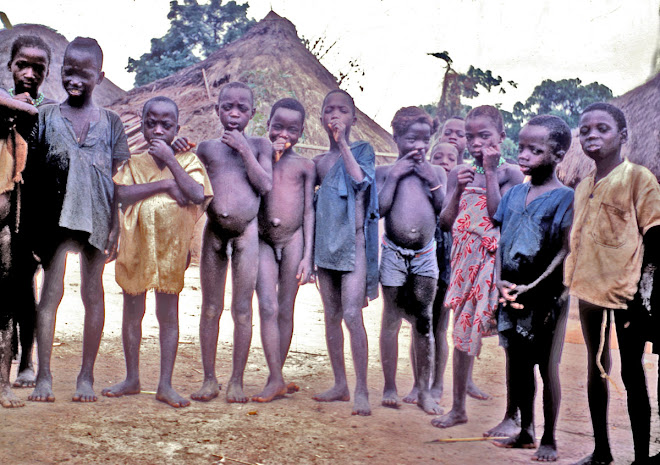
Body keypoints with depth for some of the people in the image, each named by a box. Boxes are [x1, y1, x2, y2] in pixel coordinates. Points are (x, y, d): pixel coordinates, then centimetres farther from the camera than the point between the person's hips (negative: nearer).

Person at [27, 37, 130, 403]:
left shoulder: (110, 123, 6)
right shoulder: (45, 118, 6)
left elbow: (119, 180, 5)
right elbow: (32, 170, 7)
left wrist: (117, 227, -1)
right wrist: (31, 218, 1)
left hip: (97, 218, 0)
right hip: (56, 217, 0)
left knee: (93, 293, 5)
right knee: (51, 290, -2)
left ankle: (86, 377, 13)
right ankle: (43, 376, 3)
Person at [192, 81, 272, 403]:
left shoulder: (259, 146, 6)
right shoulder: (206, 147, 9)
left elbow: (265, 185, -8)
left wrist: (245, 150, -10)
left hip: (246, 232, -1)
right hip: (213, 231, 2)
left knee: (242, 309, 1)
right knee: (210, 308, 5)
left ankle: (236, 382, 9)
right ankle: (209, 380, 13)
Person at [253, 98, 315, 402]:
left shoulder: (305, 166, 7)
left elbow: (309, 211, 5)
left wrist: (308, 255, -2)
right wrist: (269, 158, -10)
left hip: (293, 239, 0)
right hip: (263, 239, 0)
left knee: (286, 310, 6)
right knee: (268, 307, -9)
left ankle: (277, 377, 16)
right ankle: (275, 380, -6)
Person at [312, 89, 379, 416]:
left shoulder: (362, 150, 1)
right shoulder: (319, 161, 13)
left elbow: (361, 179, -18)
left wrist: (343, 143, -19)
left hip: (353, 244, -5)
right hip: (325, 244, 5)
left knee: (352, 313, -14)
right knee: (331, 316, 9)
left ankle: (361, 390, -11)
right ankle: (340, 384, 19)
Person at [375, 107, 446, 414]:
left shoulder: (436, 172, 9)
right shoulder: (385, 171, 2)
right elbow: (380, 208, -11)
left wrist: (432, 181, -7)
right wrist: (395, 175, -10)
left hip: (426, 253, 2)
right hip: (393, 253, -2)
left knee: (424, 321, 3)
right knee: (392, 318, 3)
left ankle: (423, 390, 10)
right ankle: (390, 387, 12)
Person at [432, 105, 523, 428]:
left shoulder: (509, 172, -4)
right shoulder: (460, 172, 9)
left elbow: (499, 214, -17)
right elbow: (446, 223, 7)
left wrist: (490, 171, -14)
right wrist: (458, 190, -8)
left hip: (497, 259, -4)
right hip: (466, 260, 5)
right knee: (462, 332, 10)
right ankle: (458, 408, 21)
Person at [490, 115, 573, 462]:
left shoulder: (564, 197, -9)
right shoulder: (514, 193, 7)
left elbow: (566, 252, -14)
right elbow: (501, 241, 8)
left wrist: (531, 287, -20)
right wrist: (499, 280, -7)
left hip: (546, 296, -6)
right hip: (512, 294, 6)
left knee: (547, 366, 3)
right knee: (517, 364, 13)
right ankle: (525, 431, 28)